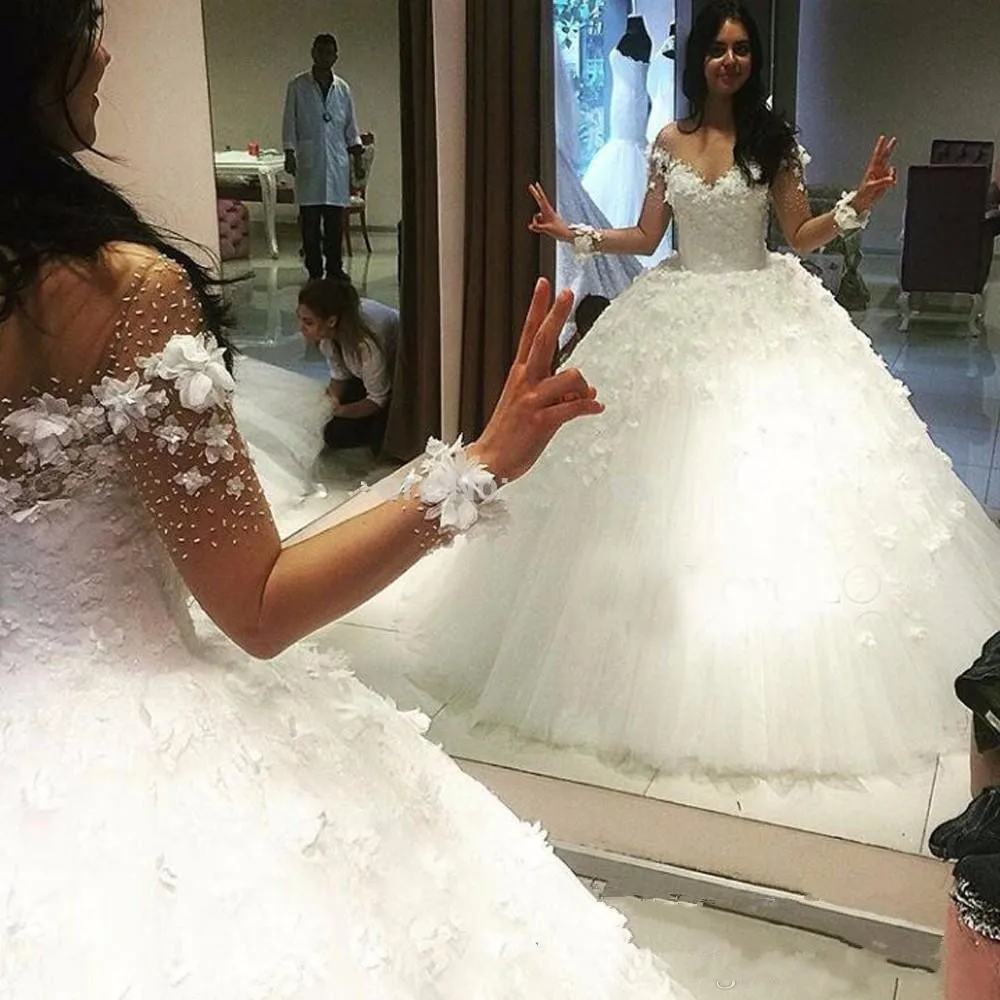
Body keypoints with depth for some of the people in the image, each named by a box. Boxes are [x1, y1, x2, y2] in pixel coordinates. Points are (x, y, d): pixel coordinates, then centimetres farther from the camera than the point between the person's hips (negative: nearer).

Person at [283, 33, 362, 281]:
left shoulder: (342, 88, 12)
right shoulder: (298, 86, 3)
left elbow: (351, 126, 14)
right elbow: (290, 122, 2)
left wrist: (357, 156, 4)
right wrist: (289, 153, -8)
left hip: (337, 162, 2)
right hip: (309, 162, -2)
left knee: (335, 220, 3)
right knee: (310, 221, -2)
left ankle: (335, 268, 12)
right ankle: (314, 271, 6)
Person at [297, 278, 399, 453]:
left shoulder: (366, 342, -40)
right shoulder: (326, 332, -22)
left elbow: (378, 399, -26)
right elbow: (340, 375, -5)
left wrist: (340, 410, -40)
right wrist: (331, 401, -23)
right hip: (363, 372, 7)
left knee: (382, 445, -17)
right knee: (334, 435, 0)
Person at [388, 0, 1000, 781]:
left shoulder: (774, 139, 2)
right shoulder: (670, 143, 8)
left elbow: (802, 235, 2)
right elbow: (646, 238, 11)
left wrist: (858, 206, -14)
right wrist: (576, 234, 1)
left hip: (762, 321, -2)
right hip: (679, 320, 2)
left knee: (761, 478, -4)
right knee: (669, 478, 1)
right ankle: (675, 657, 17)